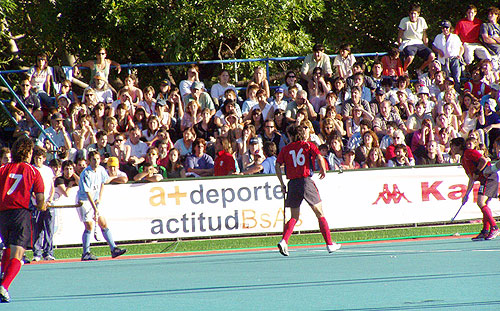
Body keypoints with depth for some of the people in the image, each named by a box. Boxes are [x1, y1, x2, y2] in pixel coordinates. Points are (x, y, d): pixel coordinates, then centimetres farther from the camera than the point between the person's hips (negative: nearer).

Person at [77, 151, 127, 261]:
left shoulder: (101, 170, 0)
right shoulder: (86, 174, -21)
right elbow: (88, 192, -23)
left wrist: (100, 197, 9)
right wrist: (95, 208, -26)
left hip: (95, 201, 7)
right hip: (84, 201, -7)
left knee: (104, 224, 3)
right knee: (89, 226, -12)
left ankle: (113, 249, 5)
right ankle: (86, 254, -5)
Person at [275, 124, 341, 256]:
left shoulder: (285, 149, 8)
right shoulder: (308, 145, 5)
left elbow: (277, 166, 1)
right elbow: (319, 157, -9)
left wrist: (282, 184, 6)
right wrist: (323, 171, 8)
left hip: (293, 184, 2)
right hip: (306, 181, -2)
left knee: (294, 217, 11)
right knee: (320, 214, 7)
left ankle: (284, 241, -10)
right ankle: (330, 244, 7)